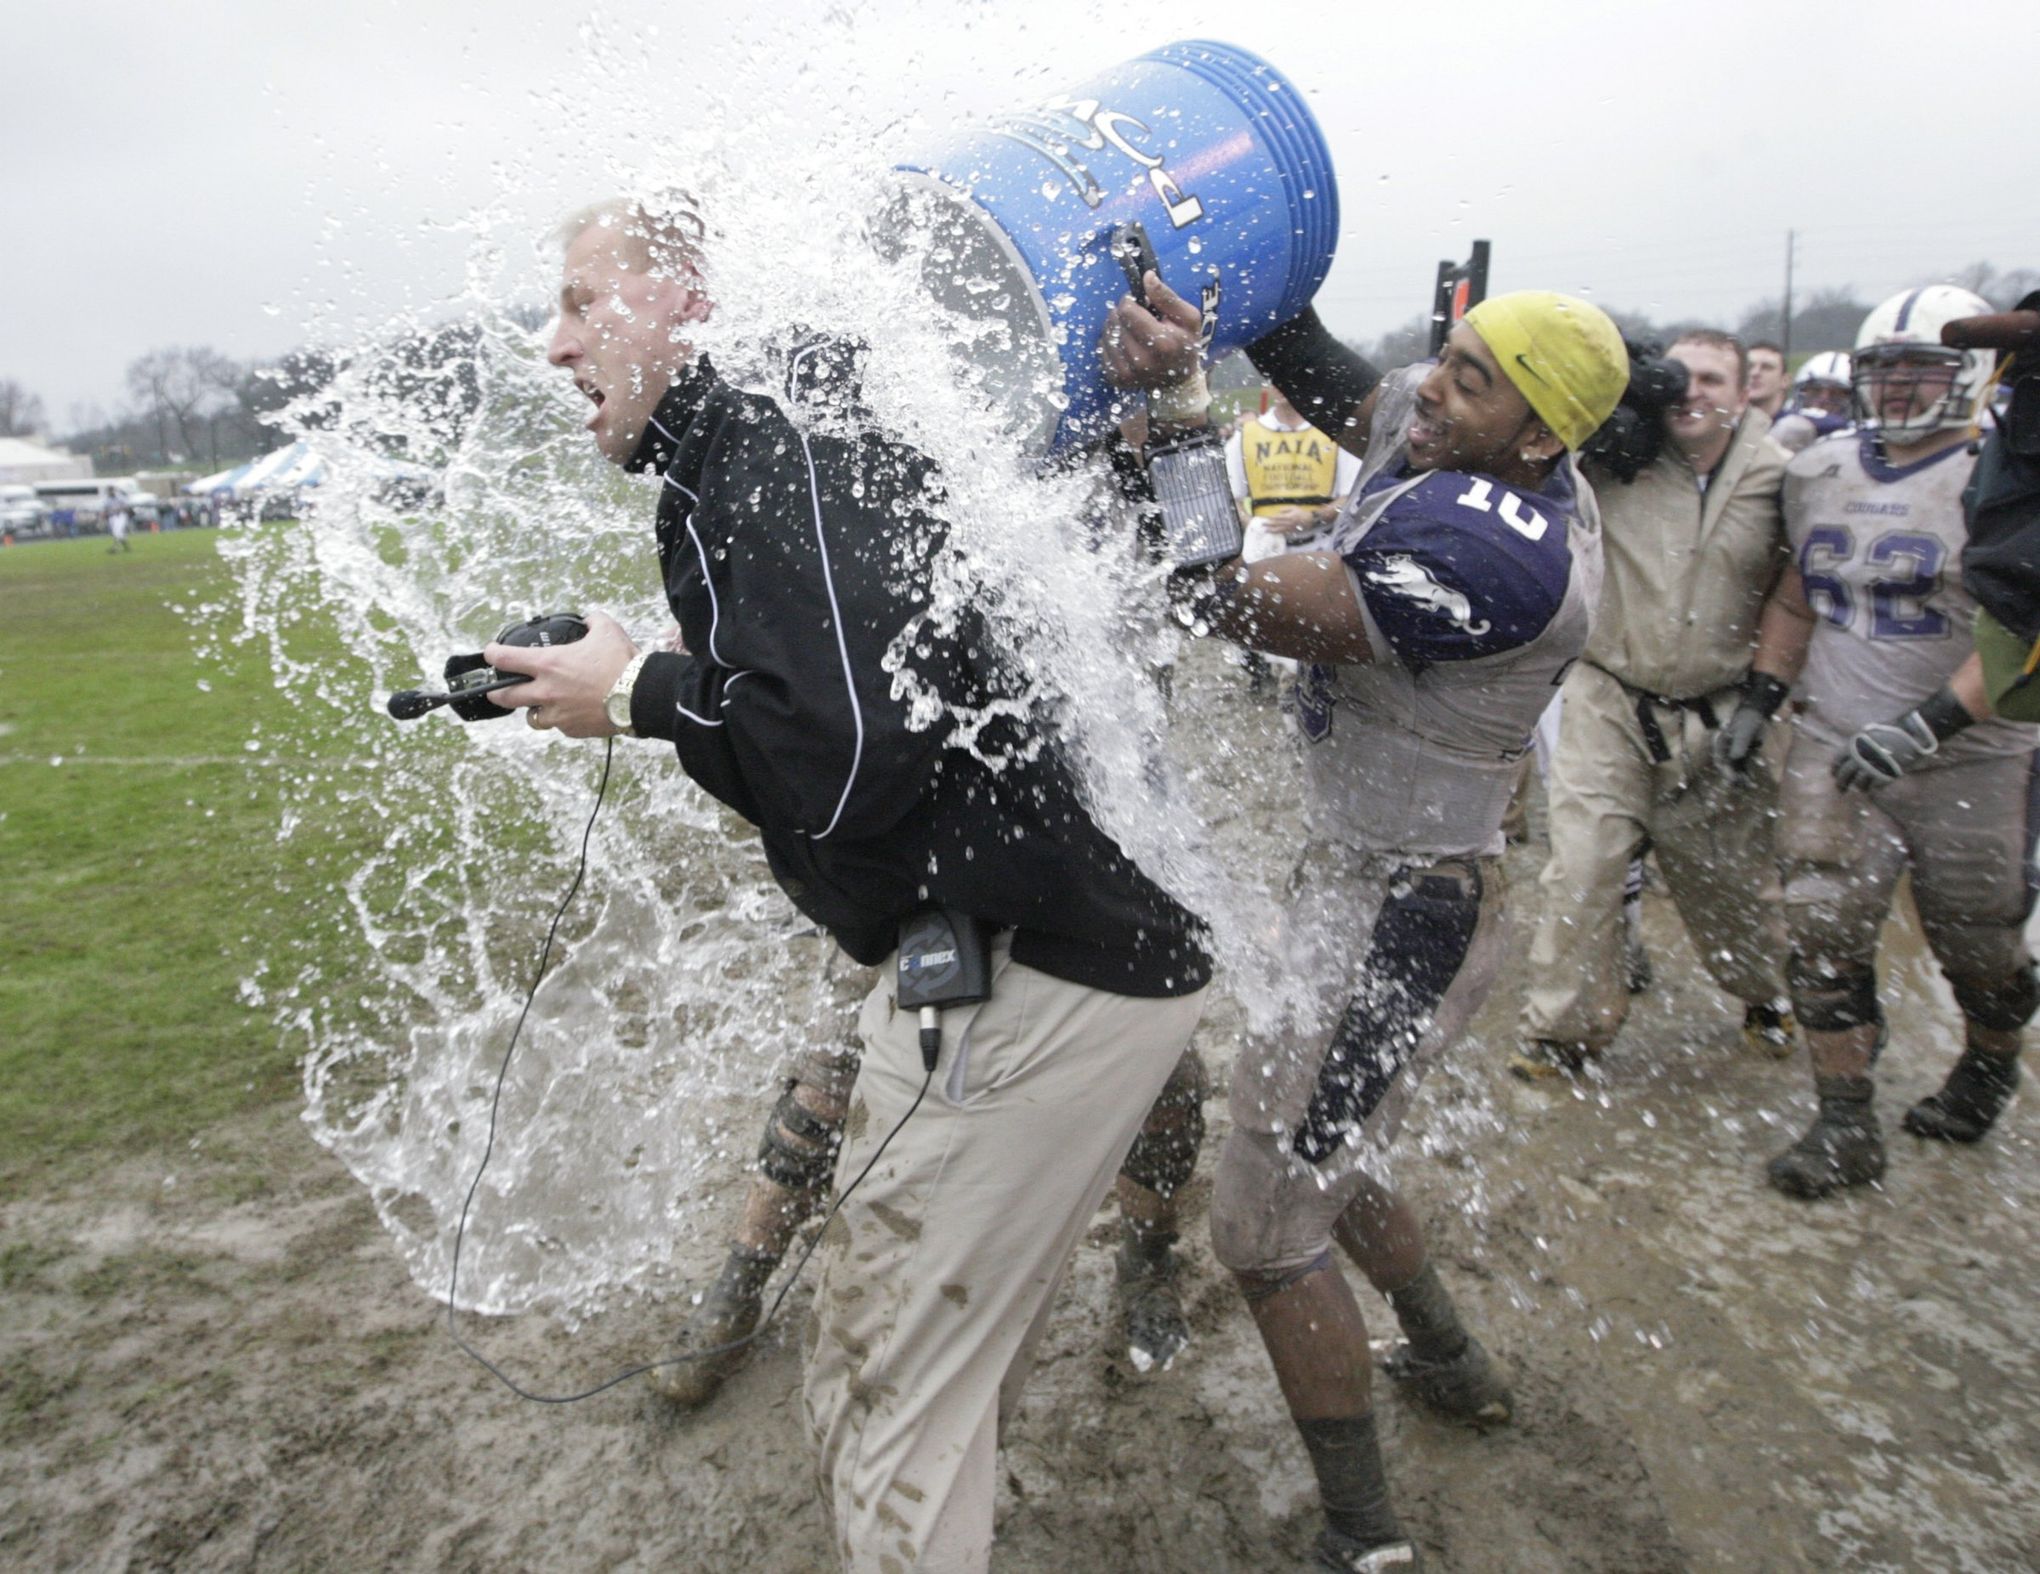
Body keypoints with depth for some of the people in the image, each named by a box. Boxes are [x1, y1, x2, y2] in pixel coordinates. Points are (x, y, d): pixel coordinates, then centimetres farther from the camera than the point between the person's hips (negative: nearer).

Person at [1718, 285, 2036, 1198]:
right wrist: (1762, 696, 12)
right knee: (1827, 937, -2)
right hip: (1833, 747, 4)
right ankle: (1845, 1126, 10)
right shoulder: (1820, 472, 8)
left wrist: (1928, 721, -29)